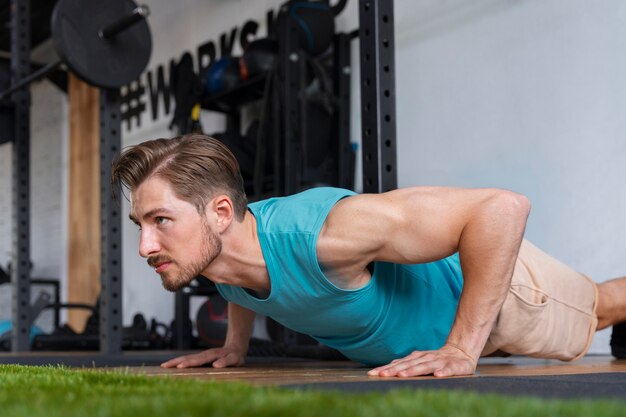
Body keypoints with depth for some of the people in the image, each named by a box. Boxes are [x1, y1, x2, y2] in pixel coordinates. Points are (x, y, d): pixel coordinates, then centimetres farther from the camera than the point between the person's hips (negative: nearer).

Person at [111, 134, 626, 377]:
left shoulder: (320, 234, -49)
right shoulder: (220, 249, -24)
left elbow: (502, 207, -48)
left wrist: (462, 351, -45)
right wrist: (235, 345, -1)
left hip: (495, 284, -4)